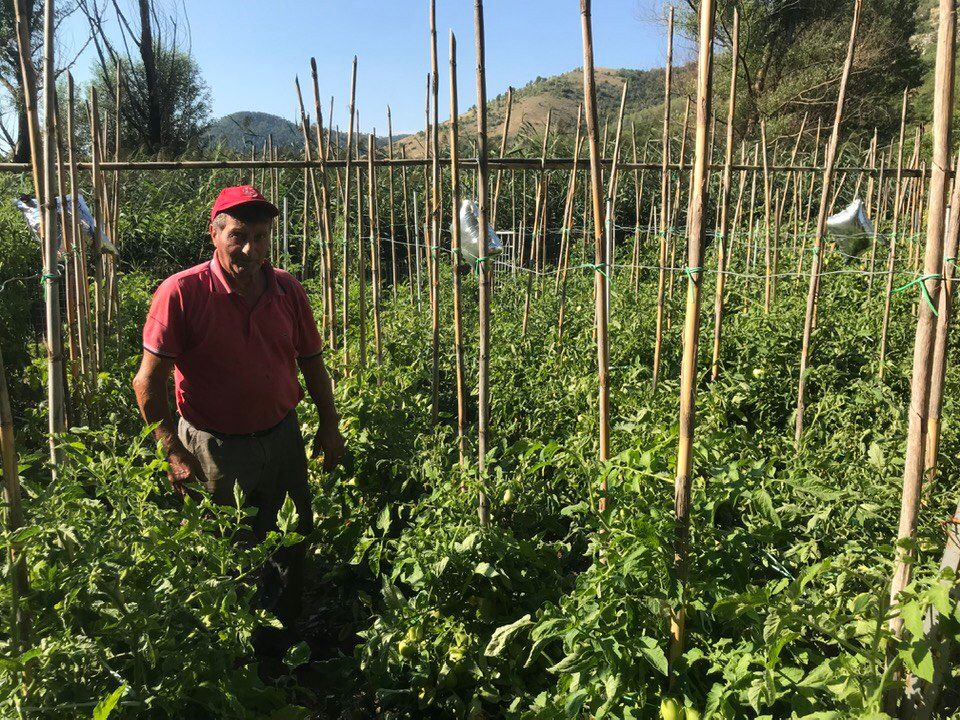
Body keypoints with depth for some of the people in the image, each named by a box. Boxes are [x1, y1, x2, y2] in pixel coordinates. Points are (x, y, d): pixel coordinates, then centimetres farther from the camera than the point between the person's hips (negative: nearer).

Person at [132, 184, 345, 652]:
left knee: (293, 543, 17)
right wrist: (175, 453, -14)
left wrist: (330, 426, 9)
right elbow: (149, 381, -13)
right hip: (215, 449, -4)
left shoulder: (287, 289, -3)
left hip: (282, 436, 5)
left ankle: (286, 634, 40)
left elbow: (312, 362, 9)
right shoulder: (181, 293, -17)